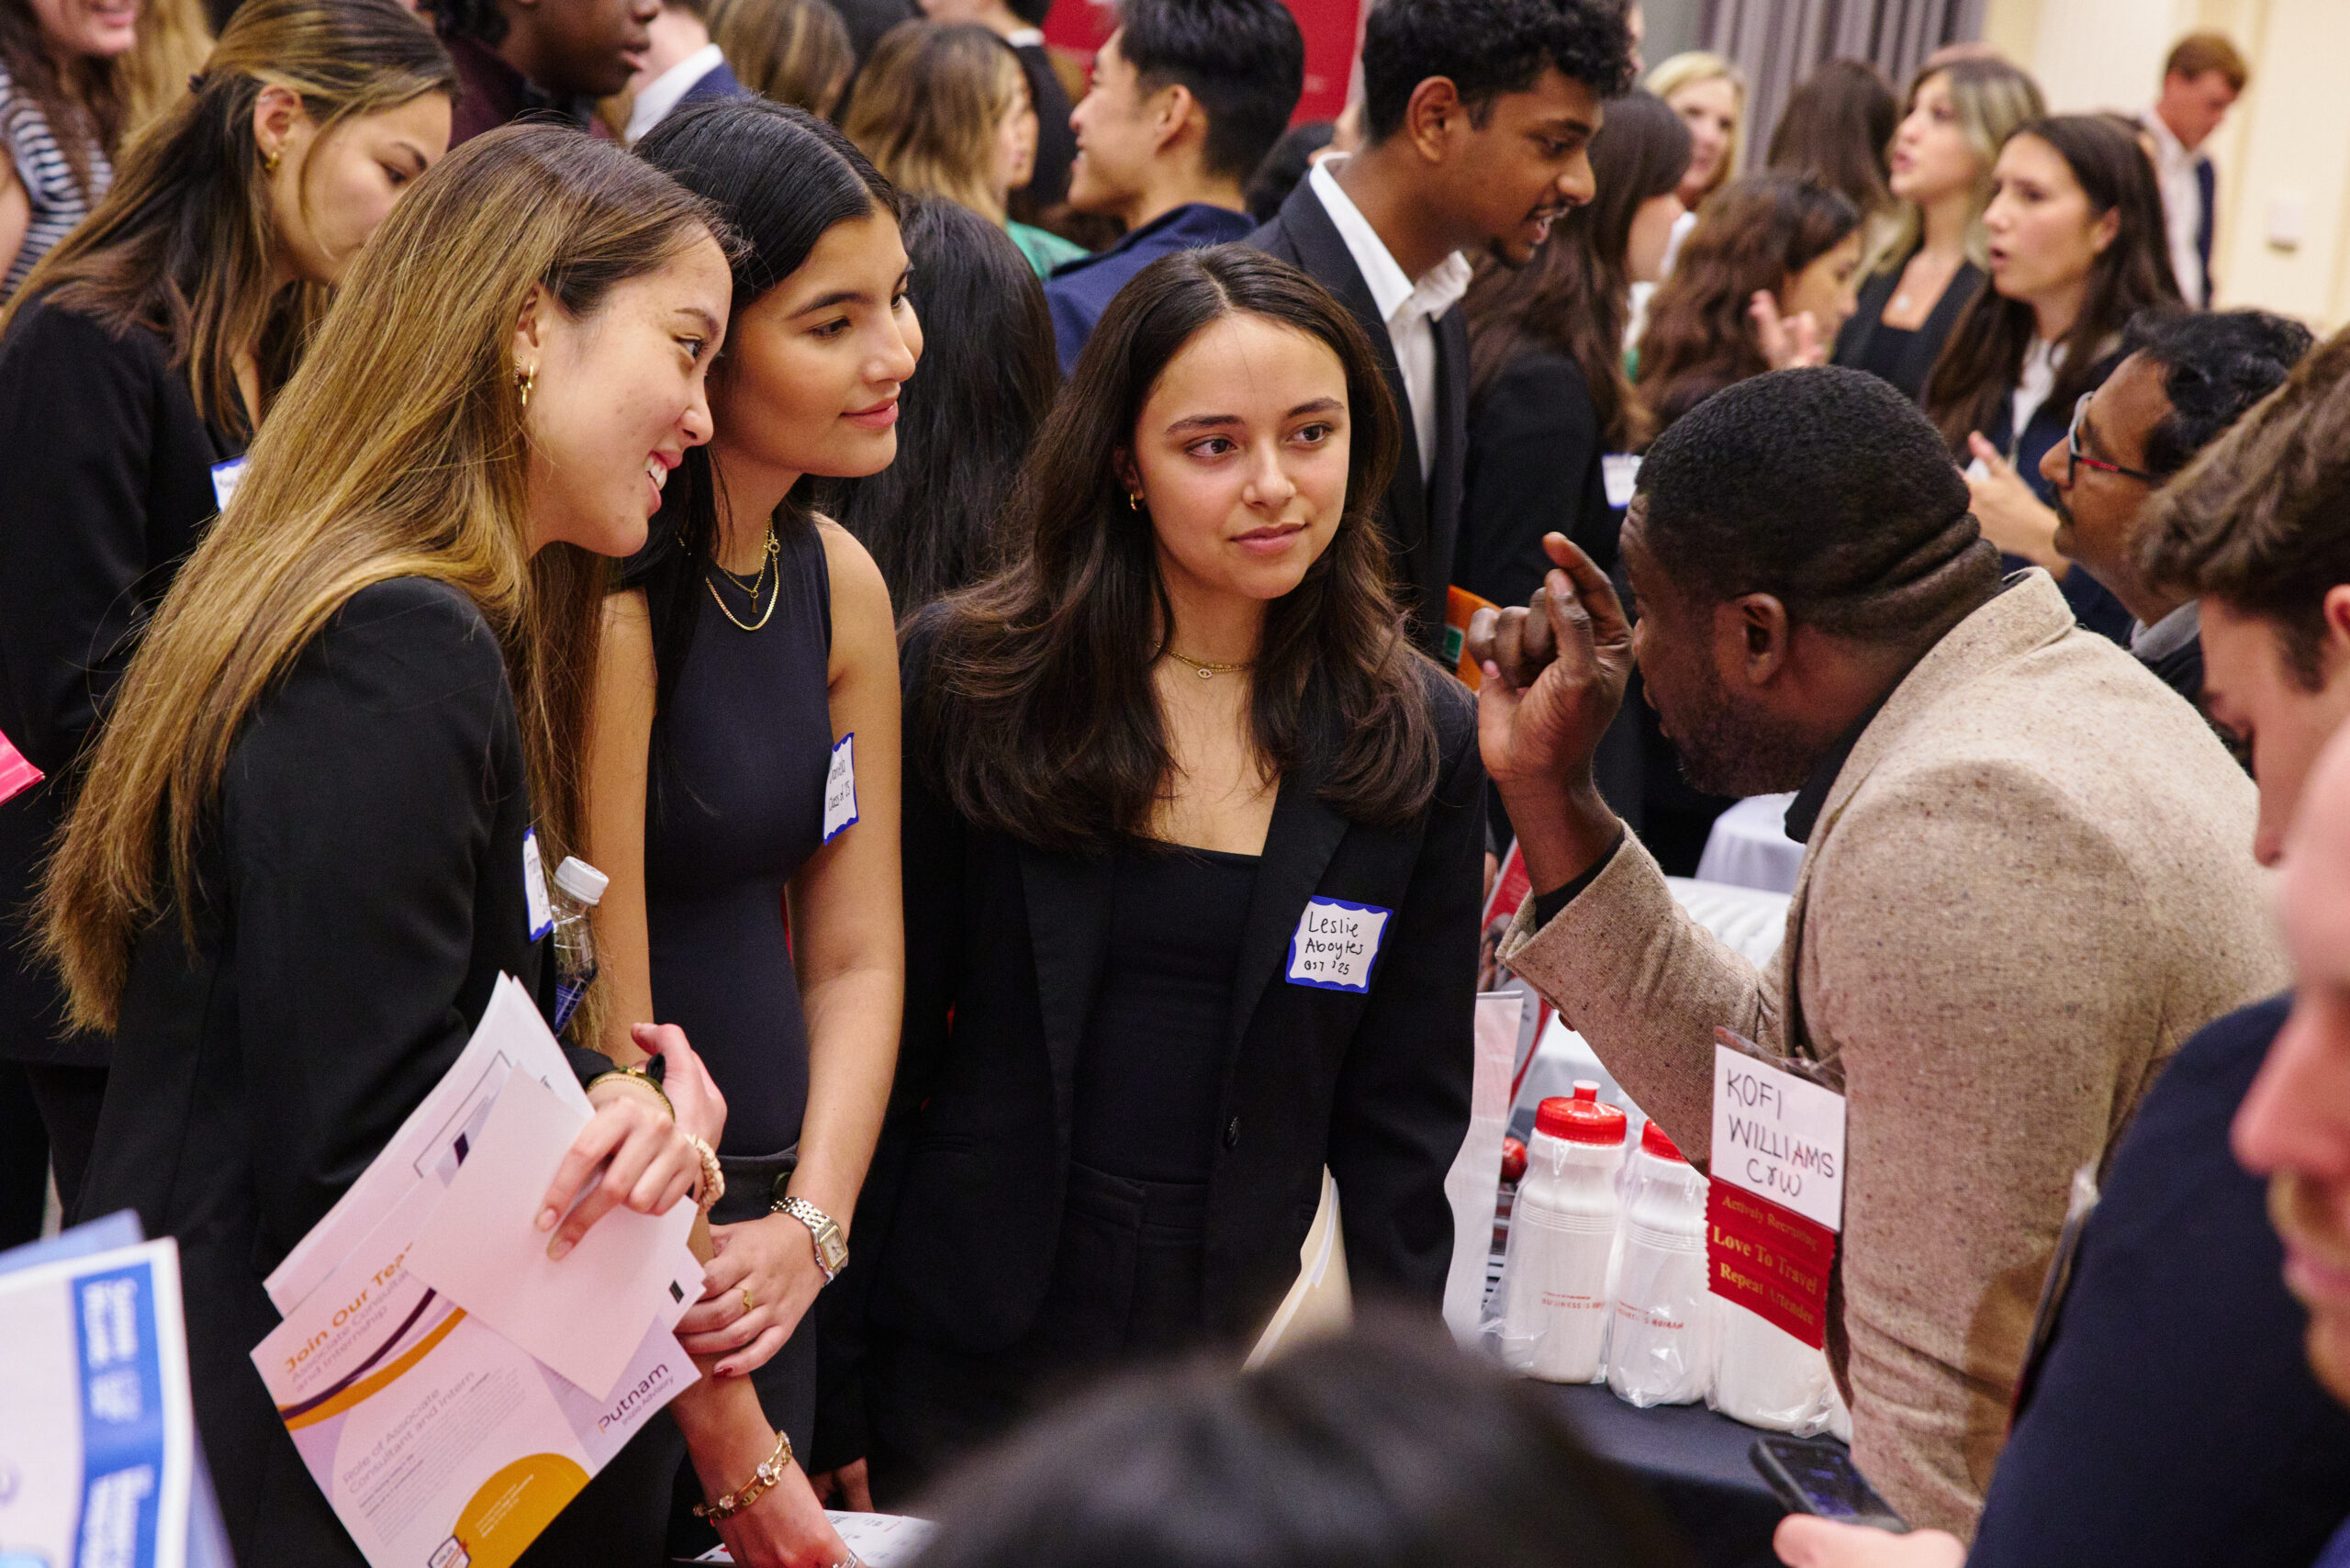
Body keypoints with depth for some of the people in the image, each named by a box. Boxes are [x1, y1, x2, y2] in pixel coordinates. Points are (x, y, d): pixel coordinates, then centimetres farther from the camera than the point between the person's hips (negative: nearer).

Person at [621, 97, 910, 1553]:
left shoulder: (842, 583, 6)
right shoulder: (609, 603, -19)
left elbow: (858, 953, 9)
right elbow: (606, 1017, -19)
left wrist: (810, 1225, -7)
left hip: (761, 1236, 7)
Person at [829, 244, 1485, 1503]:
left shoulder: (1421, 744, -2)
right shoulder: (968, 680, -5)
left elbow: (1402, 1117, 3)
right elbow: (882, 1030, -1)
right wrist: (834, 1394, -3)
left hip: (1247, 1354, 1)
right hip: (968, 1351, -1)